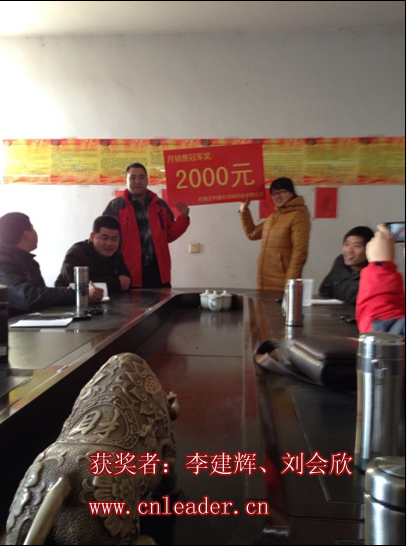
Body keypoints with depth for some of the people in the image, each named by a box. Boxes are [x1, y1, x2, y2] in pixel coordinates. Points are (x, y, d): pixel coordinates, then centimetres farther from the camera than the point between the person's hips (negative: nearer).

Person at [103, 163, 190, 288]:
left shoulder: (161, 205, 14)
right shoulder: (116, 206, 2)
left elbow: (169, 235, 18)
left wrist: (183, 218, 5)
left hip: (158, 272, 4)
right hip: (129, 275, -3)